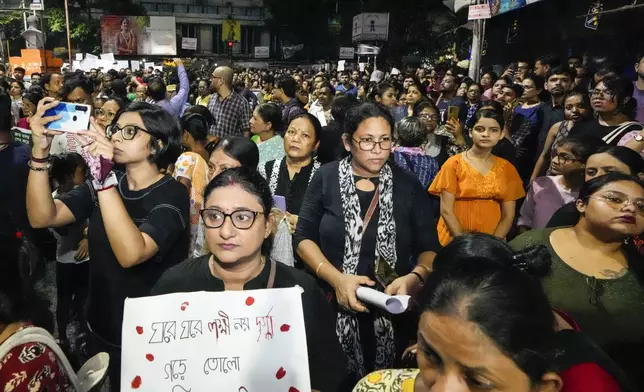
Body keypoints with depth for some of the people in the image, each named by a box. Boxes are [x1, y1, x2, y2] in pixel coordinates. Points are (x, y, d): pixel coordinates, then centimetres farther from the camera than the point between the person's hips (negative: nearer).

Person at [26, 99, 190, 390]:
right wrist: (40, 151, -23)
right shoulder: (102, 185, 0)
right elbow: (42, 217, -12)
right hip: (102, 326, 5)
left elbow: (130, 254, -35)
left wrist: (104, 176, -40)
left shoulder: (172, 195, -20)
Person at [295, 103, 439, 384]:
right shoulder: (326, 178, -2)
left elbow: (429, 248, 1)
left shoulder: (408, 186, 1)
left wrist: (414, 278, -20)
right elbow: (304, 237, -3)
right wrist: (336, 278, -18)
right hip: (333, 309, -1)